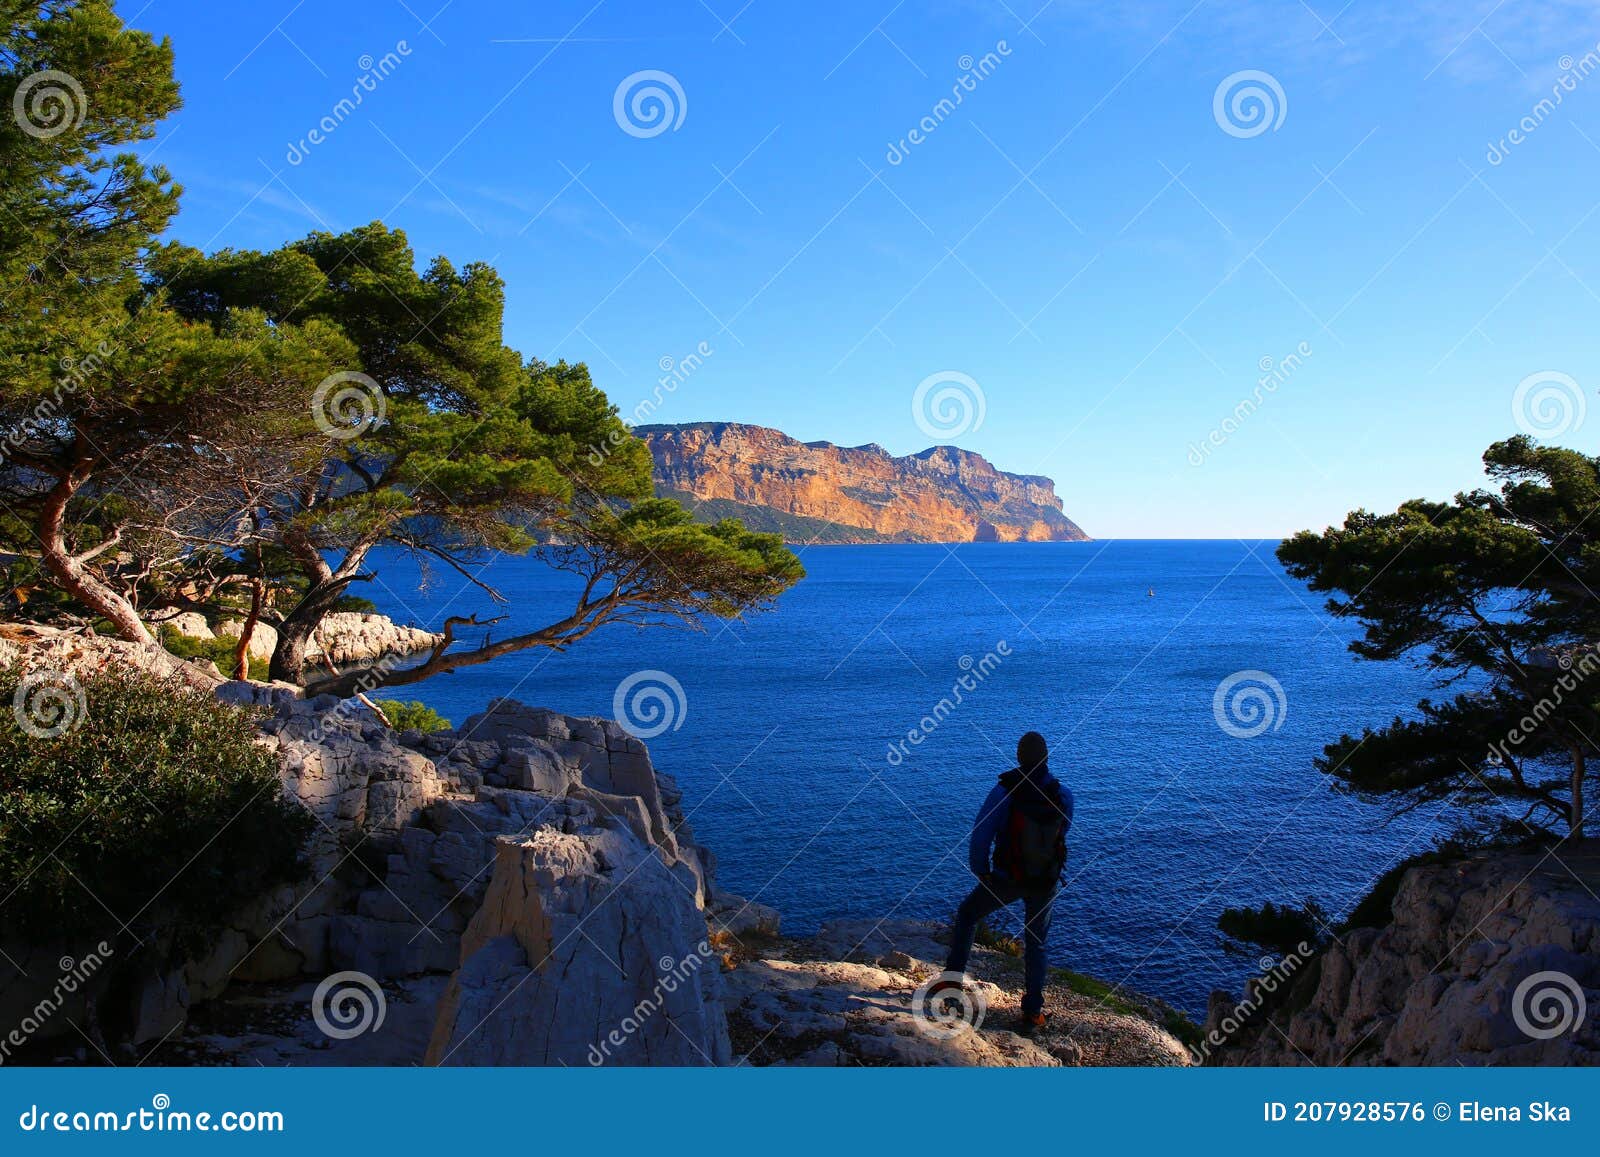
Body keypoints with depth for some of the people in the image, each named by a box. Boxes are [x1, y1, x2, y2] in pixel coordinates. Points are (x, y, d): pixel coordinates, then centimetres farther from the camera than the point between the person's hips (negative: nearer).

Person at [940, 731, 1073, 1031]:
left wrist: (980, 871, 0)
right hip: (1046, 883, 2)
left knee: (967, 915, 23)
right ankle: (1033, 1013, 19)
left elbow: (980, 836, -17)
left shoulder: (1004, 792, -21)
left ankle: (953, 977, 23)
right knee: (1036, 944, 19)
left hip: (1007, 879, -2)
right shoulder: (1063, 795, -14)